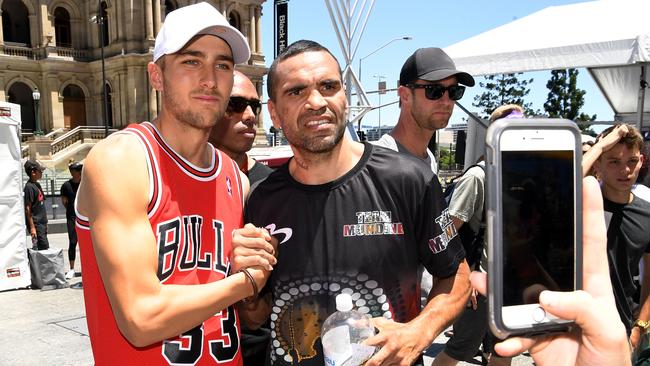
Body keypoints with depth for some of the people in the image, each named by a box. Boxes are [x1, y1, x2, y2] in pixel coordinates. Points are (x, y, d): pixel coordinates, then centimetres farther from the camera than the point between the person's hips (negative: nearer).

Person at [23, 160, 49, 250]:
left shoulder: (37, 185, 13)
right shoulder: (29, 187, -14)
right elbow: (27, 209, -17)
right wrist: (32, 227, -19)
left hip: (41, 223, 9)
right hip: (36, 224, -9)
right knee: (44, 247, -10)